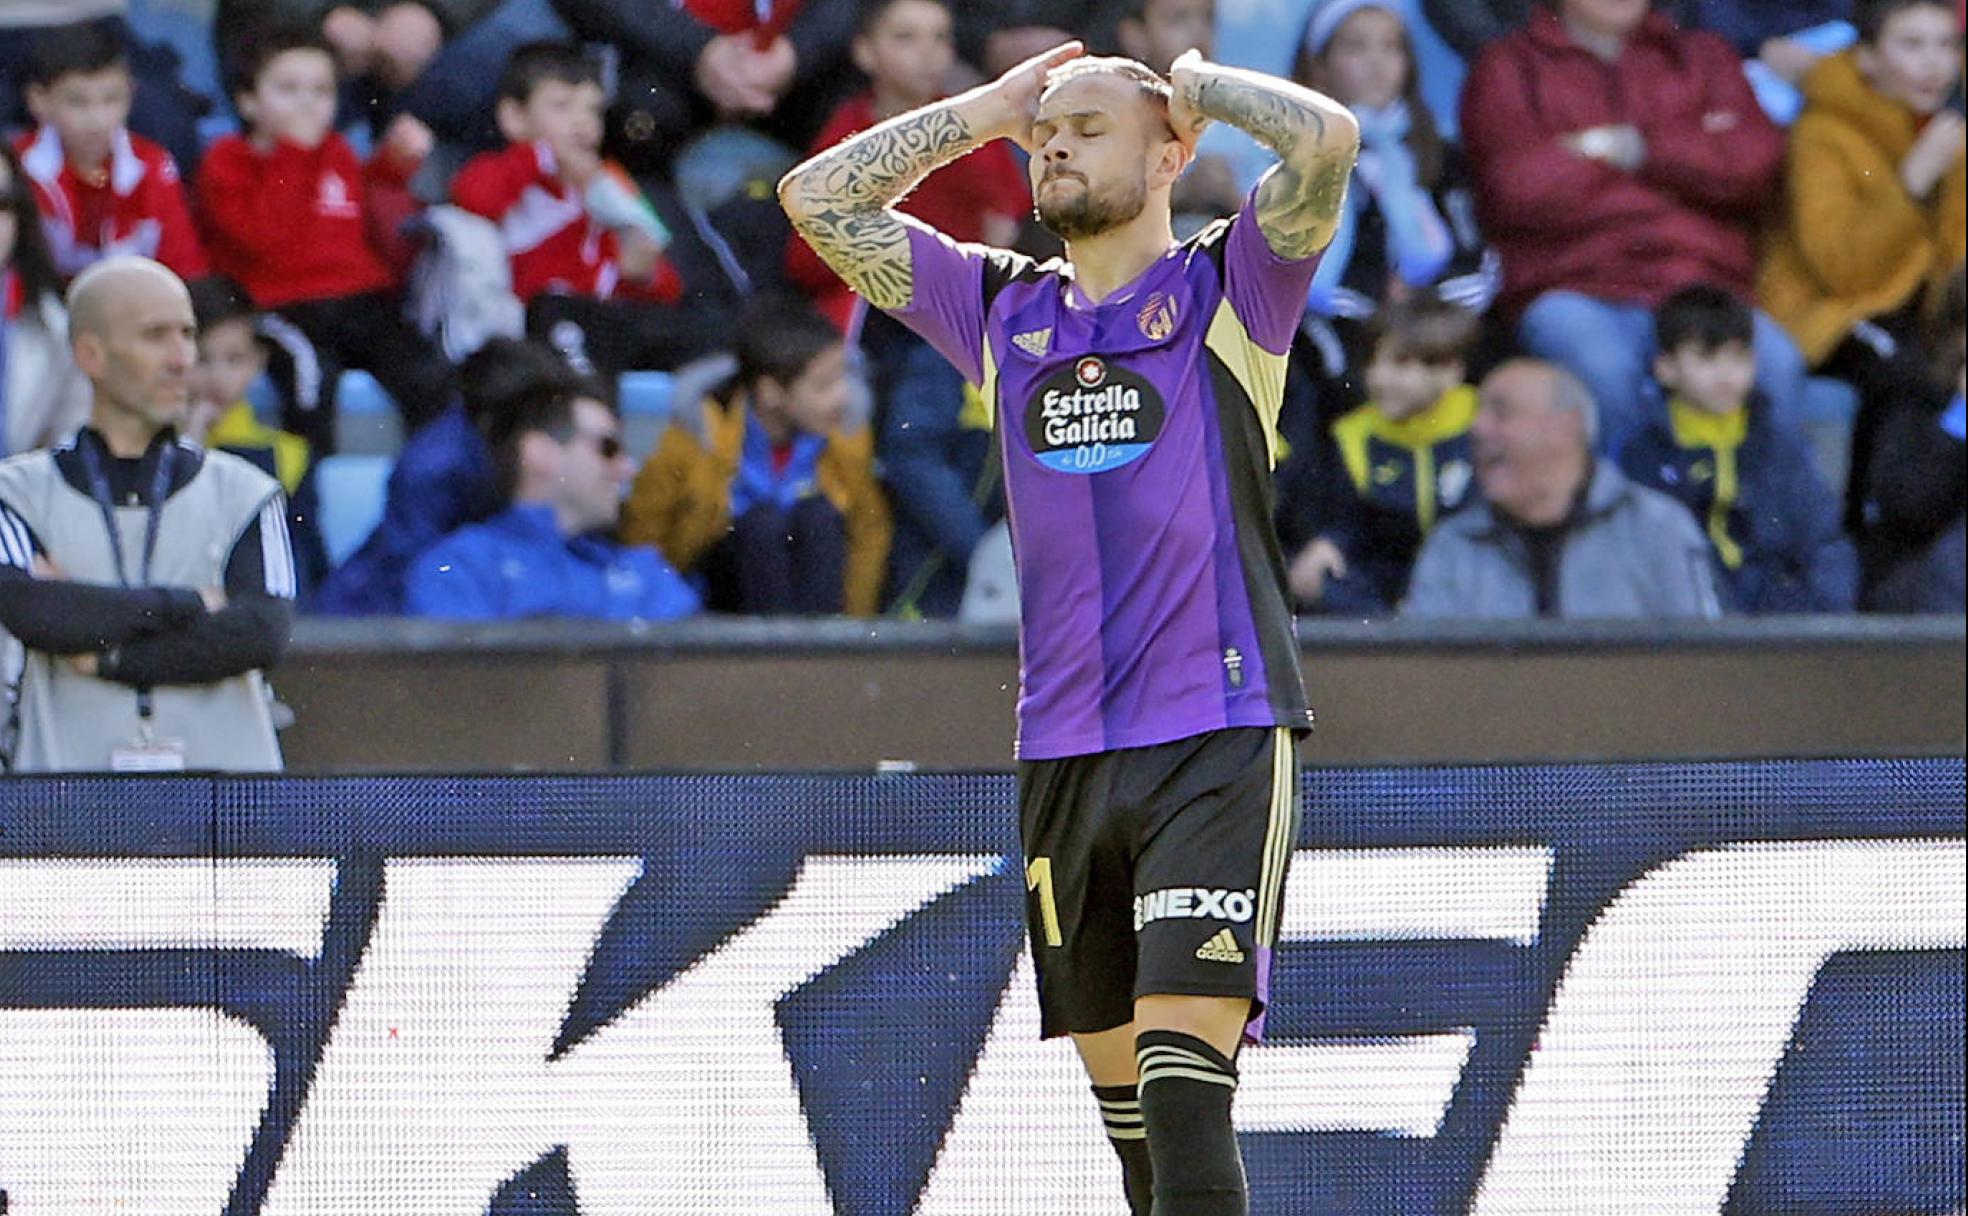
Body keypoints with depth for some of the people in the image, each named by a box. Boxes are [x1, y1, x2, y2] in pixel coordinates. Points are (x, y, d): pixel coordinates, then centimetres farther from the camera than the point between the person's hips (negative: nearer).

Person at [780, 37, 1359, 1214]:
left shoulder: (1229, 290, 2)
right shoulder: (1004, 311, 15)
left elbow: (1329, 136, -14)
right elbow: (818, 198, 16)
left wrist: (1196, 83, 3)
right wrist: (986, 109, 14)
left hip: (1219, 742, -5)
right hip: (1064, 754, 5)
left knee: (1182, 1085, -16)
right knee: (1118, 1081, 9)